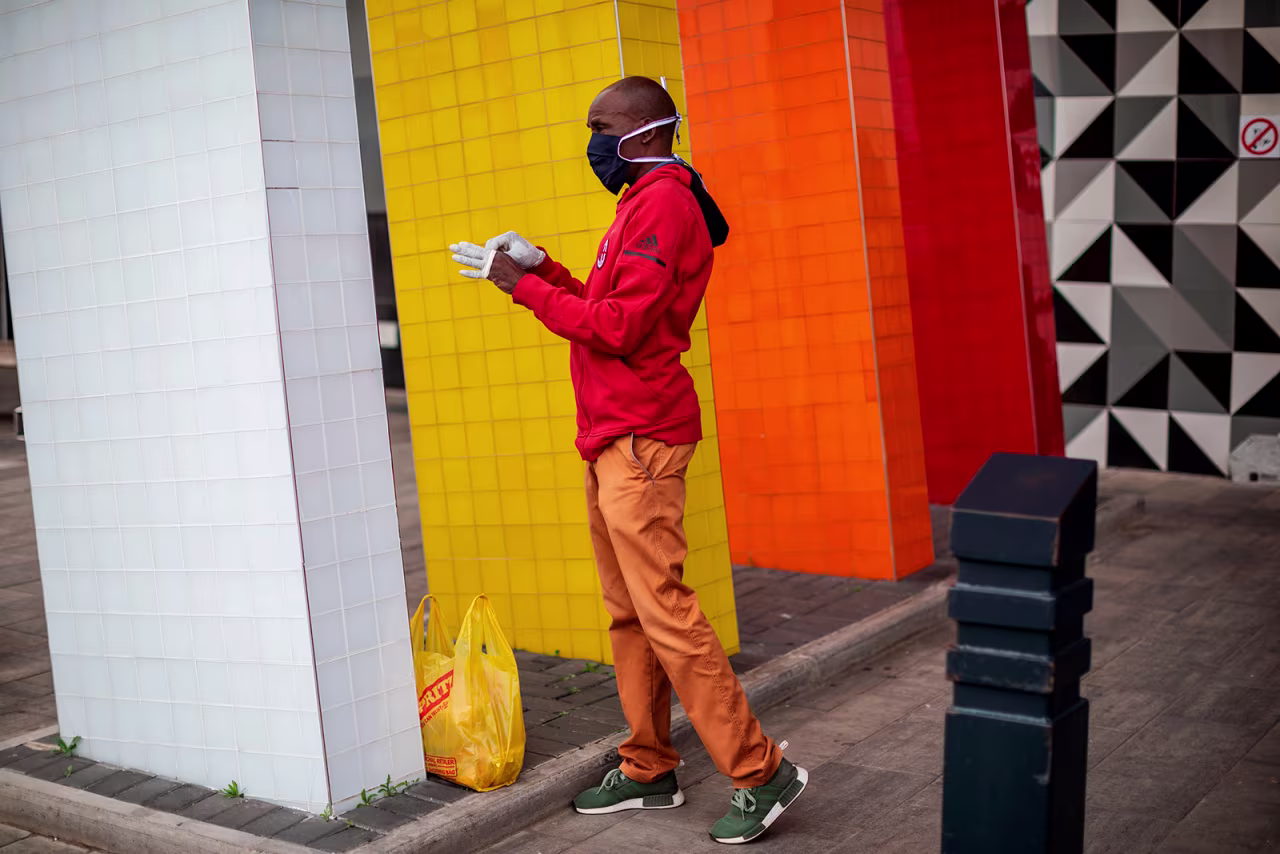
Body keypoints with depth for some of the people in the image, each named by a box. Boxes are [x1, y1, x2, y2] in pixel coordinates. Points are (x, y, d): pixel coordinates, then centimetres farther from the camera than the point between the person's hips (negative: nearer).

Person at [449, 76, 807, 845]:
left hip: (640, 438, -10)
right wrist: (542, 270, 8)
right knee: (628, 611, 12)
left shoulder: (663, 204, -13)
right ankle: (650, 772, 19)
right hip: (612, 436, 10)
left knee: (663, 609, -10)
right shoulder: (641, 204, 20)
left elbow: (617, 327, -19)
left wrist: (525, 287, -11)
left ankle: (762, 774, -4)